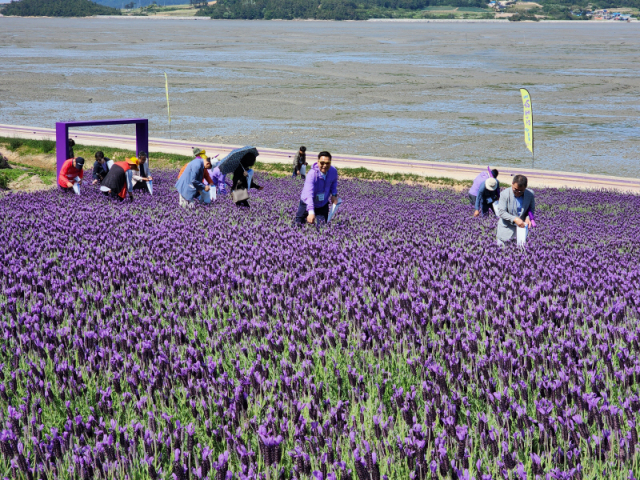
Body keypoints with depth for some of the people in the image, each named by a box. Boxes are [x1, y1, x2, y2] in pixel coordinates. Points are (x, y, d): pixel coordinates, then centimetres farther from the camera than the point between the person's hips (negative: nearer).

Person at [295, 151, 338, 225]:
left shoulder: (333, 171, -16)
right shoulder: (312, 174, -33)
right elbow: (309, 194, -43)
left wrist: (334, 194, -6)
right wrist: (311, 212, -54)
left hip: (323, 205, 4)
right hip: (308, 204, -4)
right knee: (298, 224, 7)